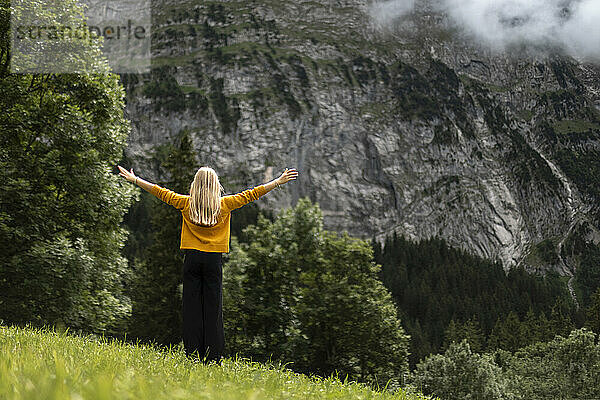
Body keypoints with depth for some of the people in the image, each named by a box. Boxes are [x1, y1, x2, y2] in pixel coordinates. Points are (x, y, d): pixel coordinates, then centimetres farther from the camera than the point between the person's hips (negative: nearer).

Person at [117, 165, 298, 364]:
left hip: (192, 258, 1)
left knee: (191, 306, 4)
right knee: (213, 308, 2)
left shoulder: (186, 203, 1)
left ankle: (193, 355, 4)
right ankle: (213, 357, 2)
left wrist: (134, 179, 19)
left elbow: (161, 192, 9)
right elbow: (252, 194, 5)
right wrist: (279, 181, 12)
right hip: (214, 259, -1)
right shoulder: (224, 205, 0)